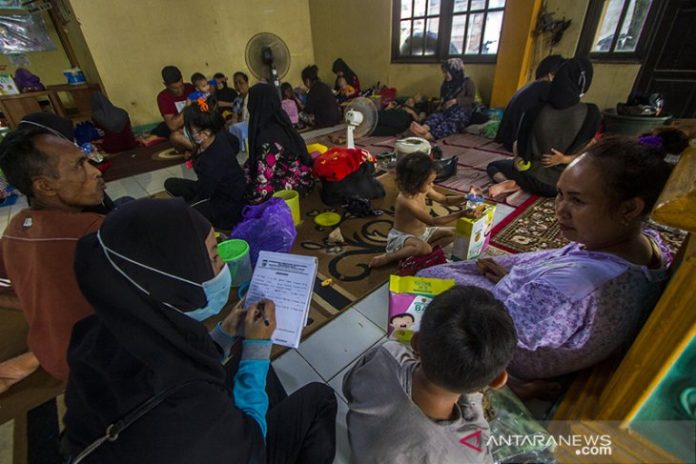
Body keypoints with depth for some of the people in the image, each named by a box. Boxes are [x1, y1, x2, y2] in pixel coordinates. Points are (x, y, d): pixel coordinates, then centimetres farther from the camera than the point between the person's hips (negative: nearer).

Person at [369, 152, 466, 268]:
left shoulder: (423, 190, -8)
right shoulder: (405, 200, -33)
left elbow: (445, 200, 7)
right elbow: (432, 221, -32)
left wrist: (464, 198, -11)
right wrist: (460, 214, -33)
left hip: (422, 232, 9)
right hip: (402, 237, -8)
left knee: (452, 233, 6)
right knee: (424, 248, -38)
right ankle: (386, 258, -18)